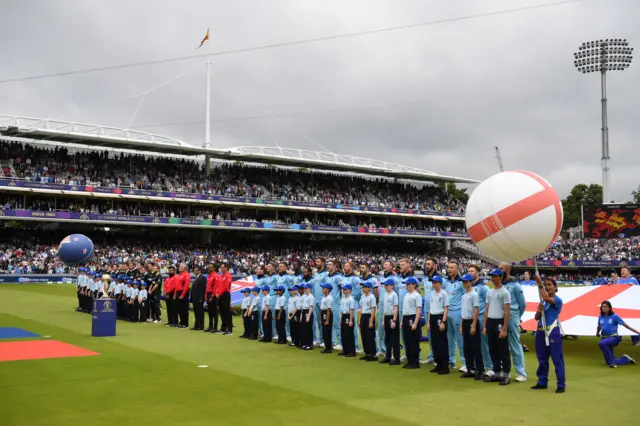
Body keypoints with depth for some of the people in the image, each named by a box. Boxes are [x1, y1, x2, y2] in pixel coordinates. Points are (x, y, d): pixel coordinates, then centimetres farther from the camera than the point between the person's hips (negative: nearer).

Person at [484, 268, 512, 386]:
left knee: (503, 350, -2)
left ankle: (506, 375, 4)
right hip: (490, 322, 7)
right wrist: (484, 326, 12)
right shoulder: (489, 292, 13)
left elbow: (507, 312, -12)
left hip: (500, 322, -7)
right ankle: (497, 373, 20)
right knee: (493, 349, 12)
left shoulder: (505, 292, -9)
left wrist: (504, 329, -17)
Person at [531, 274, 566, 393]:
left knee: (557, 359, -5)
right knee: (542, 359, 13)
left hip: (553, 332, -7)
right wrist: (539, 310, -9)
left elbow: (547, 298, -28)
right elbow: (536, 317, 12)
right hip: (541, 332, 7)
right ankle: (542, 382, 22)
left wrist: (540, 284, -22)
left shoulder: (558, 300, -7)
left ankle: (561, 385, -2)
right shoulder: (542, 301, 12)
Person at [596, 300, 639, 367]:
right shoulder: (600, 317, 5)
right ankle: (626, 359, 31)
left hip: (614, 338, -5)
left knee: (601, 343, -38)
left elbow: (626, 325, -5)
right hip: (604, 338, 6)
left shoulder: (615, 316, -7)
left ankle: (612, 362, -25)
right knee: (609, 362, 6)